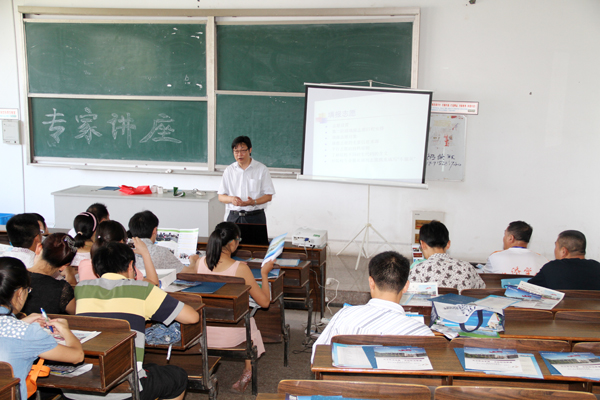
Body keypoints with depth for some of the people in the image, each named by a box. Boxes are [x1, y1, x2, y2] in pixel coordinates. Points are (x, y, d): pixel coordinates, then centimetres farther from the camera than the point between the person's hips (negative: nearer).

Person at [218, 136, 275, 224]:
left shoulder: (262, 169, 3)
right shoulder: (229, 170, 11)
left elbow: (269, 196, 0)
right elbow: (221, 197, 11)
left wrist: (254, 202, -18)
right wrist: (231, 199, -11)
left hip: (255, 217, -2)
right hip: (233, 216, 2)